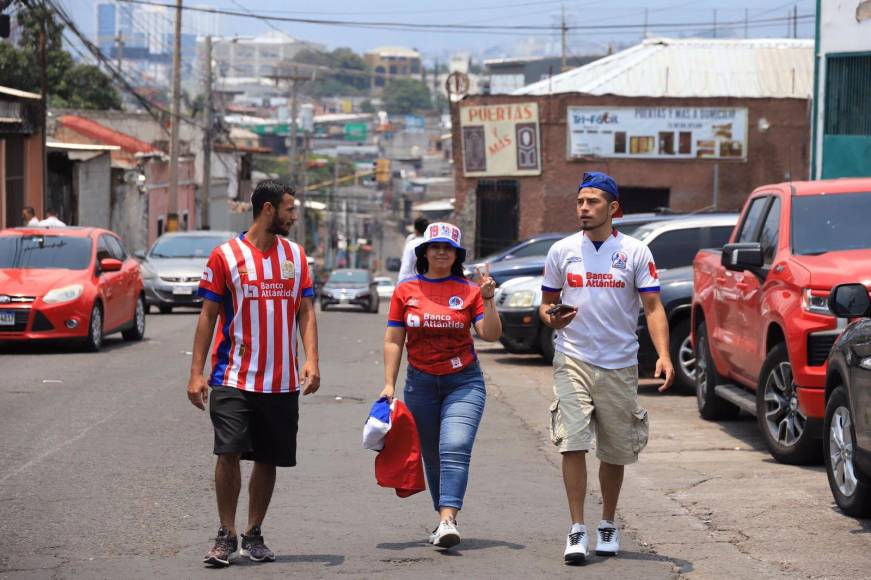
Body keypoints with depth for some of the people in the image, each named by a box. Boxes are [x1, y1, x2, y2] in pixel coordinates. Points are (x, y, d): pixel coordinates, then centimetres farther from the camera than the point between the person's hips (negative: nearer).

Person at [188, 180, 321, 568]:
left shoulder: (296, 255, 10)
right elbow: (208, 315, 1)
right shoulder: (226, 255, -1)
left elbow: (306, 312, 9)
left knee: (268, 459, 7)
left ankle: (253, 535, 20)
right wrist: (196, 373, -4)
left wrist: (311, 360, -5)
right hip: (233, 376, -3)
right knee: (229, 452, -13)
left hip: (282, 382, 4)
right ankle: (226, 536, -1)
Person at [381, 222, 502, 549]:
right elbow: (393, 340, 5)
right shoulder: (406, 291, 4)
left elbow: (491, 335, -4)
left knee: (455, 449, -18)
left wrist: (488, 301, -17)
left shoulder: (469, 291, 1)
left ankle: (447, 521, -27)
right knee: (432, 457, 8)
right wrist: (389, 384, 0)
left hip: (464, 382, -2)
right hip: (421, 383, 2)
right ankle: (444, 518, 20)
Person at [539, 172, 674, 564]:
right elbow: (546, 304, 12)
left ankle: (608, 526, 28)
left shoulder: (635, 252, 0)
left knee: (615, 453, 10)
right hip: (573, 360, 0)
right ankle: (578, 531, -11)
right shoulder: (561, 251, 4)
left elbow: (652, 308, -2)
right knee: (573, 444, -14)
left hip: (620, 365, 0)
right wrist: (552, 318, -12)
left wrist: (663, 355, -16)